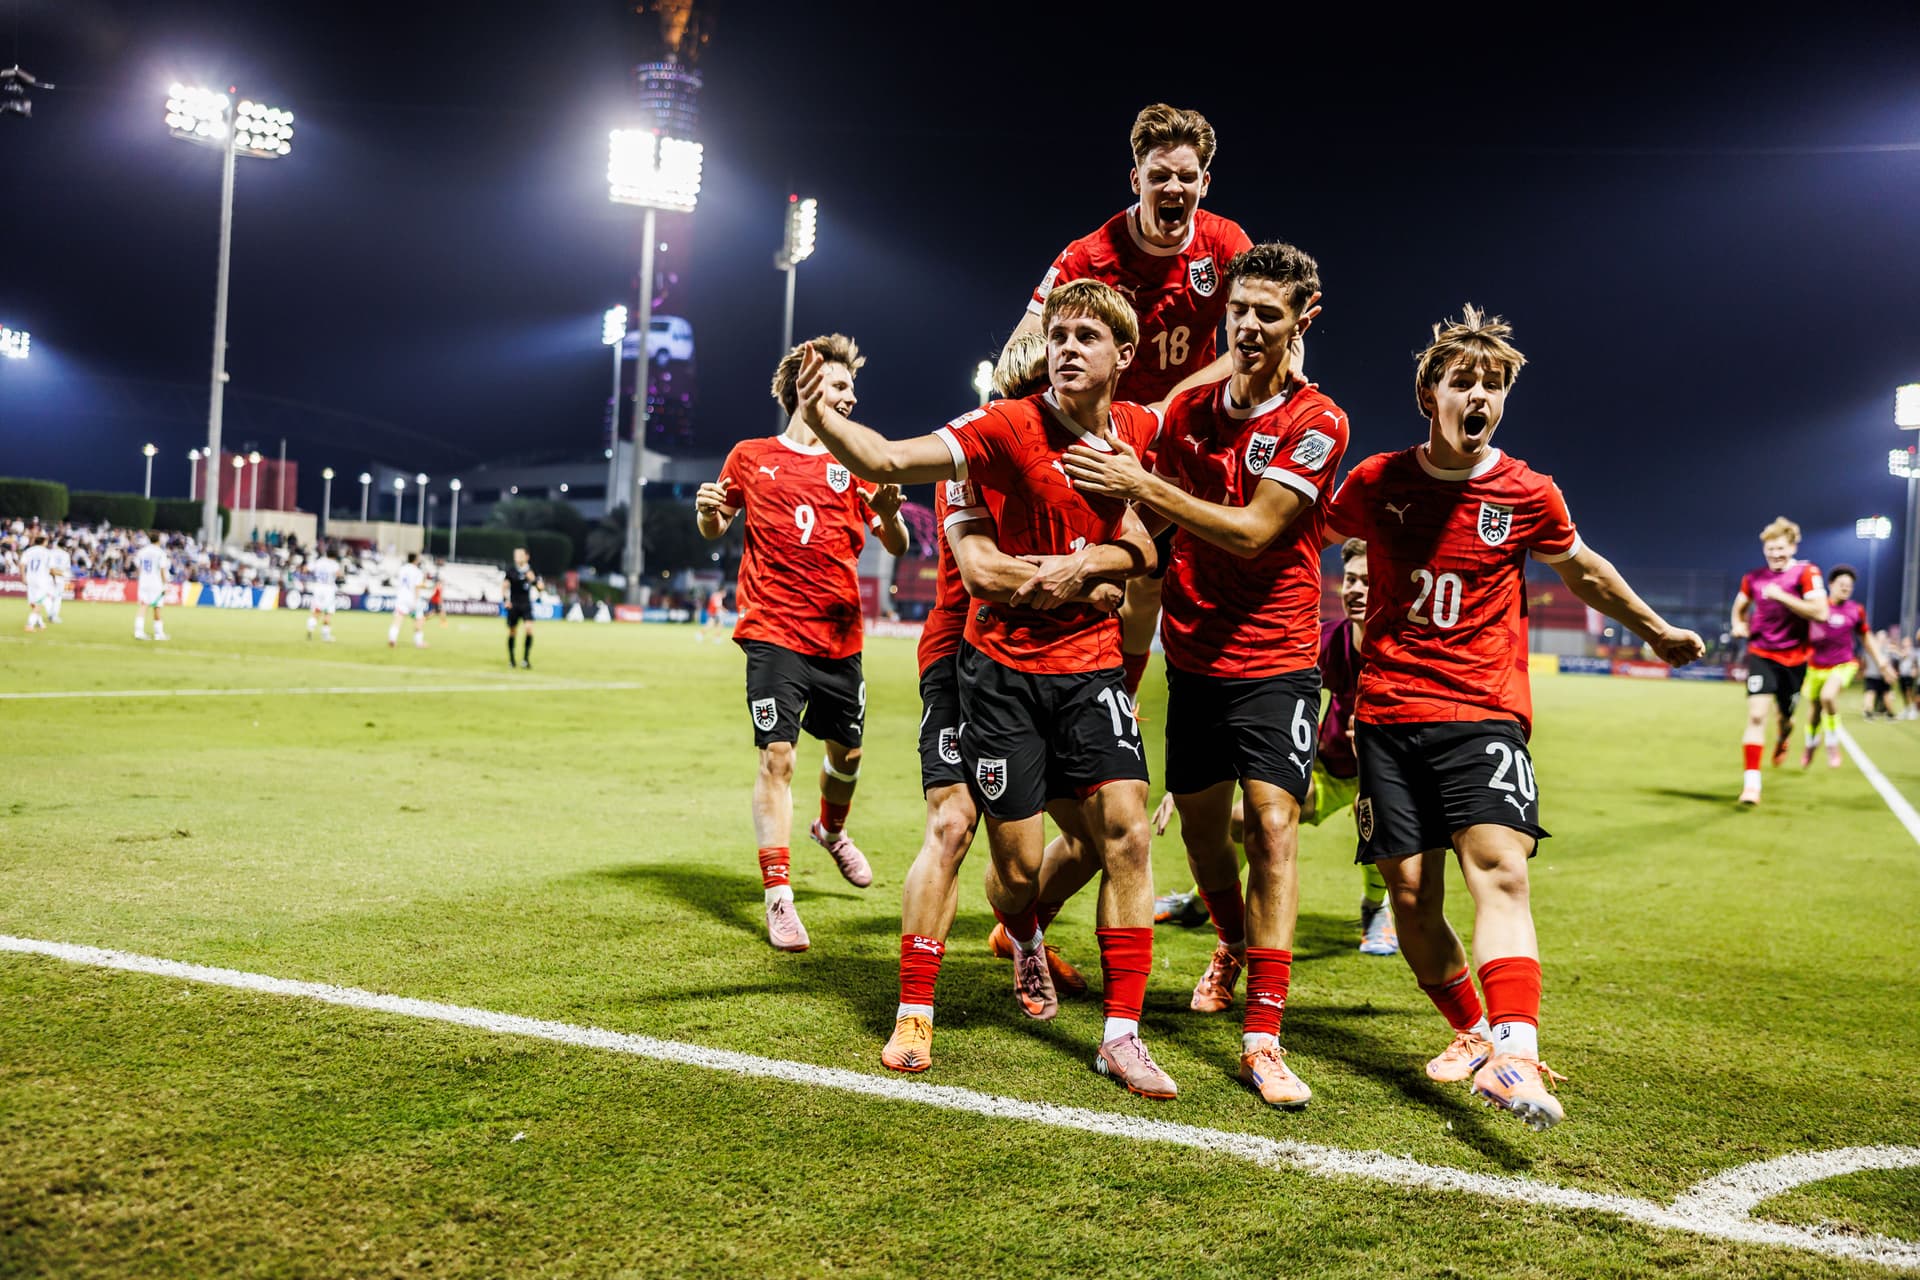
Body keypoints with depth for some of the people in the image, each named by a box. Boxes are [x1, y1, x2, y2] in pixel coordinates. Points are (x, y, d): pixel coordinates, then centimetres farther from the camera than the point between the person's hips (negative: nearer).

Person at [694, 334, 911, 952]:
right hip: (774, 632, -3)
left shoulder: (853, 464, 8)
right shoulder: (751, 457, 5)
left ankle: (831, 830, 47)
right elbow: (714, 530, 16)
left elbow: (897, 547, 5)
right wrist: (708, 510, -8)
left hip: (840, 636, 3)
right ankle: (778, 895, -5)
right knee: (777, 756, -11)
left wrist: (887, 511, -17)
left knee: (847, 751, 15)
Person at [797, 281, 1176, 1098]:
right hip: (1003, 667, -3)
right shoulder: (1010, 426, -12)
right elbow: (890, 462, -25)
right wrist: (824, 422, -42)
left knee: (1125, 832, -9)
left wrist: (1087, 563, 8)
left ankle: (1122, 1037, 3)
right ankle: (1027, 945, 38)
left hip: (1090, 664, 3)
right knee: (1019, 863, 0)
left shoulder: (1138, 431, 1)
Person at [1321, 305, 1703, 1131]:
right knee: (1410, 893, 1)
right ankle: (1472, 1032, 22)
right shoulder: (1378, 483, 1)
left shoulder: (1528, 496, 1)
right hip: (1387, 713, 1)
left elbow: (1583, 571, 21)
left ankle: (1515, 1055, -32)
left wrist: (1655, 630, 33)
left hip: (1483, 713, -1)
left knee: (1498, 868, -21)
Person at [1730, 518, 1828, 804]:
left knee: (1785, 716, 17)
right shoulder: (1754, 578, 4)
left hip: (1794, 658, -1)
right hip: (1761, 654, 1)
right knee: (1756, 716, -16)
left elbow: (1820, 612, -20)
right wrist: (1739, 624, 2)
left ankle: (1783, 738, 56)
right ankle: (1751, 782, -16)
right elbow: (1740, 606, 23)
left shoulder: (1806, 573, -8)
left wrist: (1782, 596, -24)